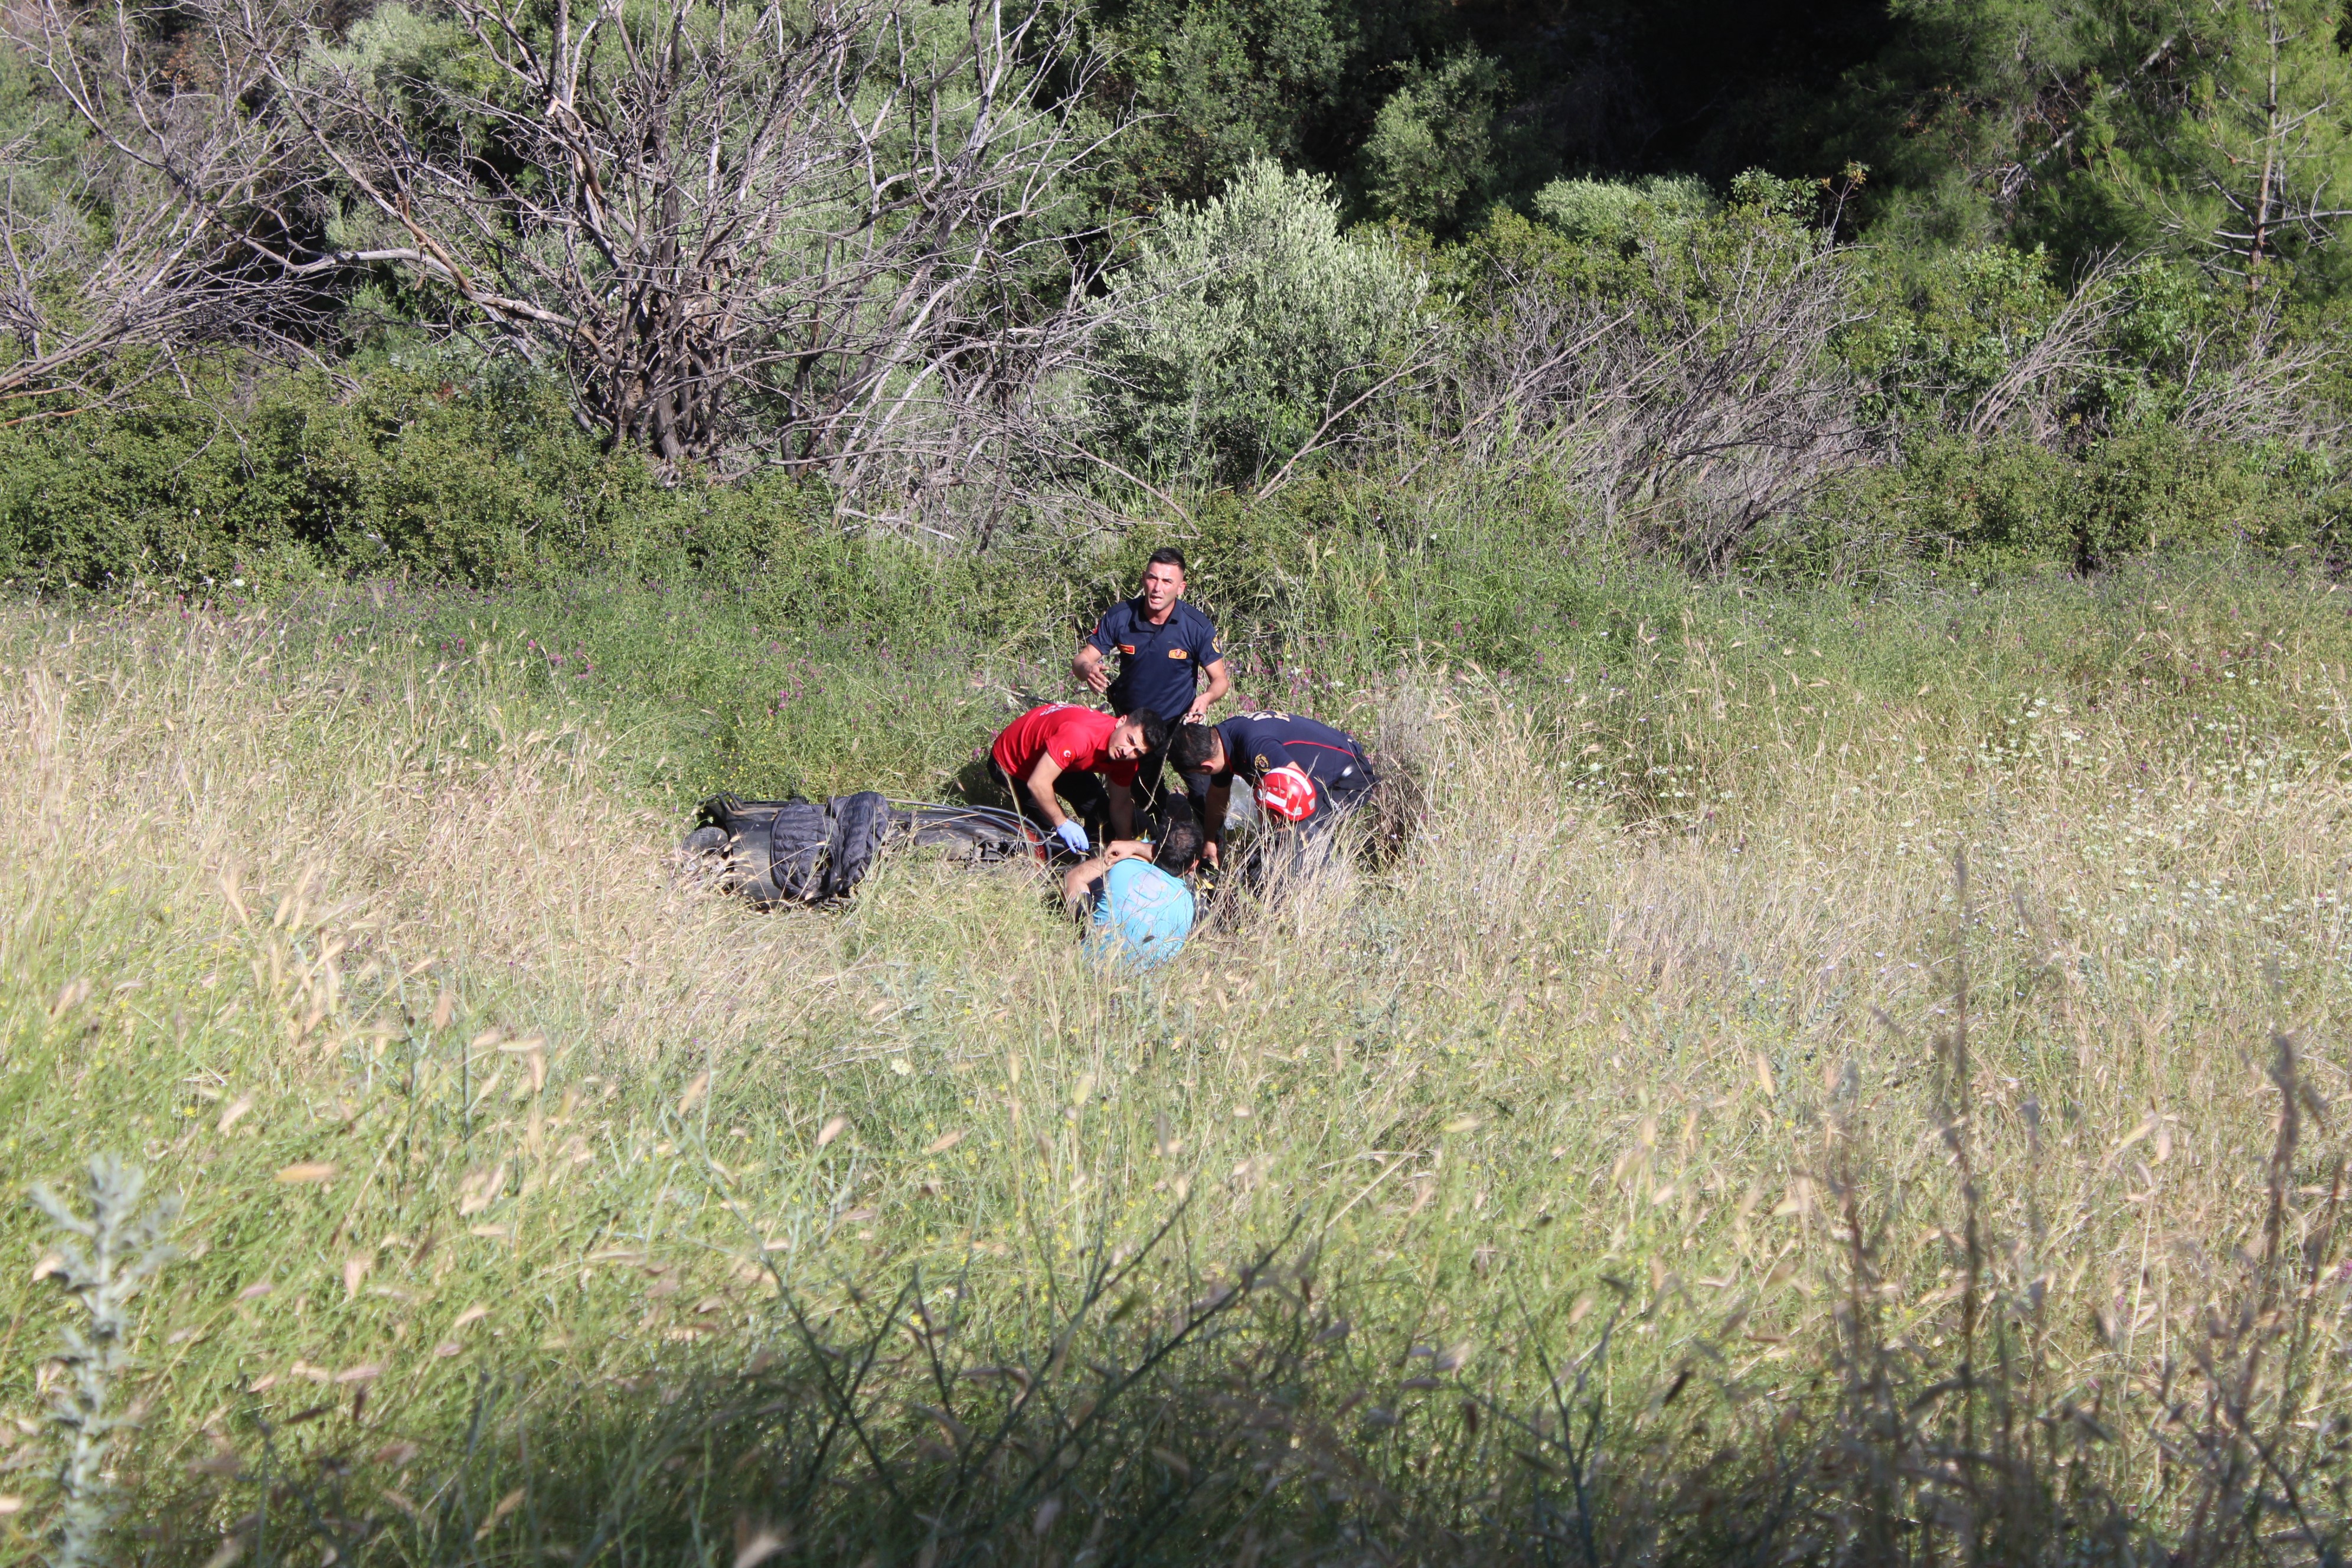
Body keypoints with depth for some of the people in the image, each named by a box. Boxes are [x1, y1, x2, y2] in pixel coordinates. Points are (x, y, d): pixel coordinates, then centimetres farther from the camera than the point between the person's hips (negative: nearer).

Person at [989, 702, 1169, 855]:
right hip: (1010, 762, -7)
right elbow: (1037, 783, -38)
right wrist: (1063, 823, -28)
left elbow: (1121, 805, -3)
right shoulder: (1081, 735, -43)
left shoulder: (1125, 756, -16)